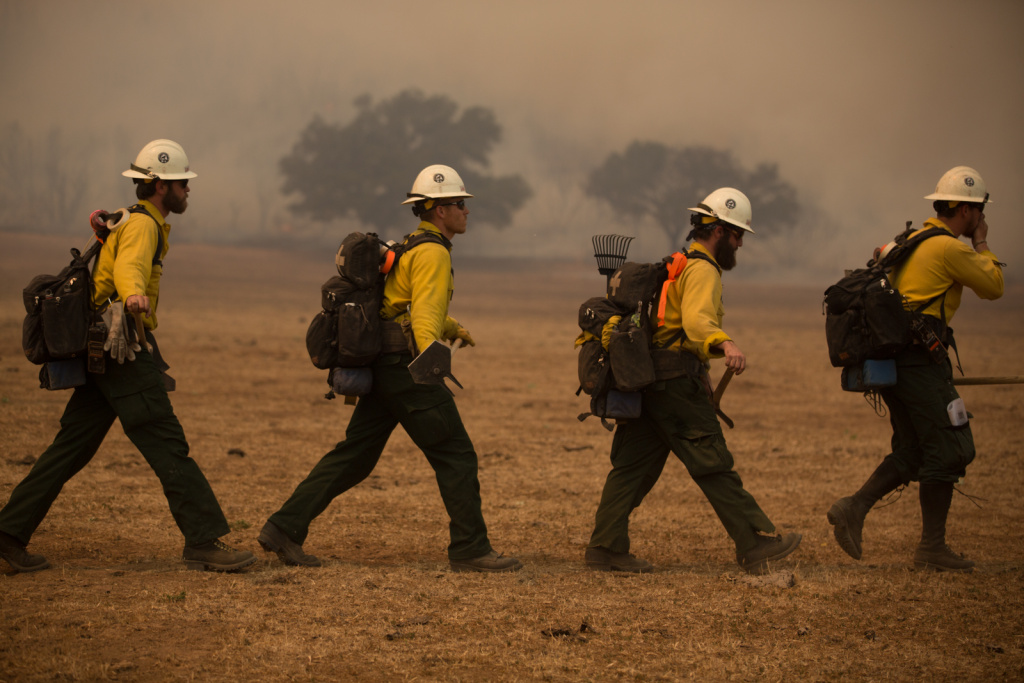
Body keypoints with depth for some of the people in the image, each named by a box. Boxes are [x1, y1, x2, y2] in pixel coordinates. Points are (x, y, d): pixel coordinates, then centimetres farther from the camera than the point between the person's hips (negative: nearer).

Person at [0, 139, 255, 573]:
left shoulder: (128, 221, 20)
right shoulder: (142, 225, -12)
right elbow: (129, 265, -34)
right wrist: (134, 295, -55)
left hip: (105, 353, 10)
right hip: (125, 351, -10)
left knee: (72, 447, 8)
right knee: (167, 446, -11)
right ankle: (203, 543, -12)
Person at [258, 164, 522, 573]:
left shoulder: (411, 247, 22)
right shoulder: (432, 253, -10)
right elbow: (425, 313, -25)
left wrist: (454, 329, 55)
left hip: (382, 369, 10)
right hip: (406, 367, -10)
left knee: (353, 456, 7)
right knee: (456, 457, -4)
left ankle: (285, 528, 2)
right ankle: (470, 549, -2)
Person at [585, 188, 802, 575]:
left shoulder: (679, 265, 25)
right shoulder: (702, 270, -9)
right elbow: (696, 318, -29)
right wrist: (725, 344, -47)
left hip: (649, 380, 10)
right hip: (677, 383, -10)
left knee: (633, 466, 6)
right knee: (714, 467, -8)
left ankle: (605, 549, 4)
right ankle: (757, 546, -7)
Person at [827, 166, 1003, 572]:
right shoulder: (950, 249, -11)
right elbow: (993, 287, 0)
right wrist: (982, 245, 13)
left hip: (890, 356, 9)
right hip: (921, 360, -9)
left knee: (912, 452, 13)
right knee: (949, 451, -2)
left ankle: (854, 508, -2)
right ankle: (932, 547, 0)